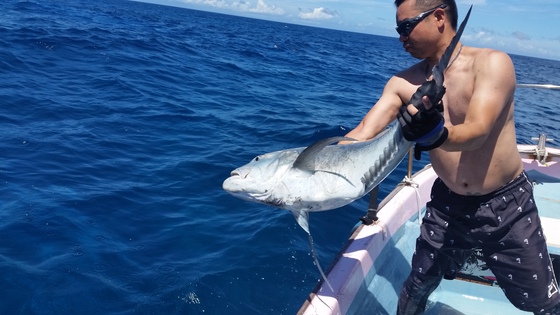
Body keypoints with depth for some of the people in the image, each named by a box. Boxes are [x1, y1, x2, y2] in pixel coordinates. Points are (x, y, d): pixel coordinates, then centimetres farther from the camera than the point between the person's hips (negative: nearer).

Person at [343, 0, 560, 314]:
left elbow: (476, 133, -31)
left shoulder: (492, 63, -17)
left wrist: (438, 134, -53)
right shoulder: (404, 83, -6)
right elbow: (363, 134, -15)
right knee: (417, 287, 11)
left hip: (507, 205, -2)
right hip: (448, 204, 3)